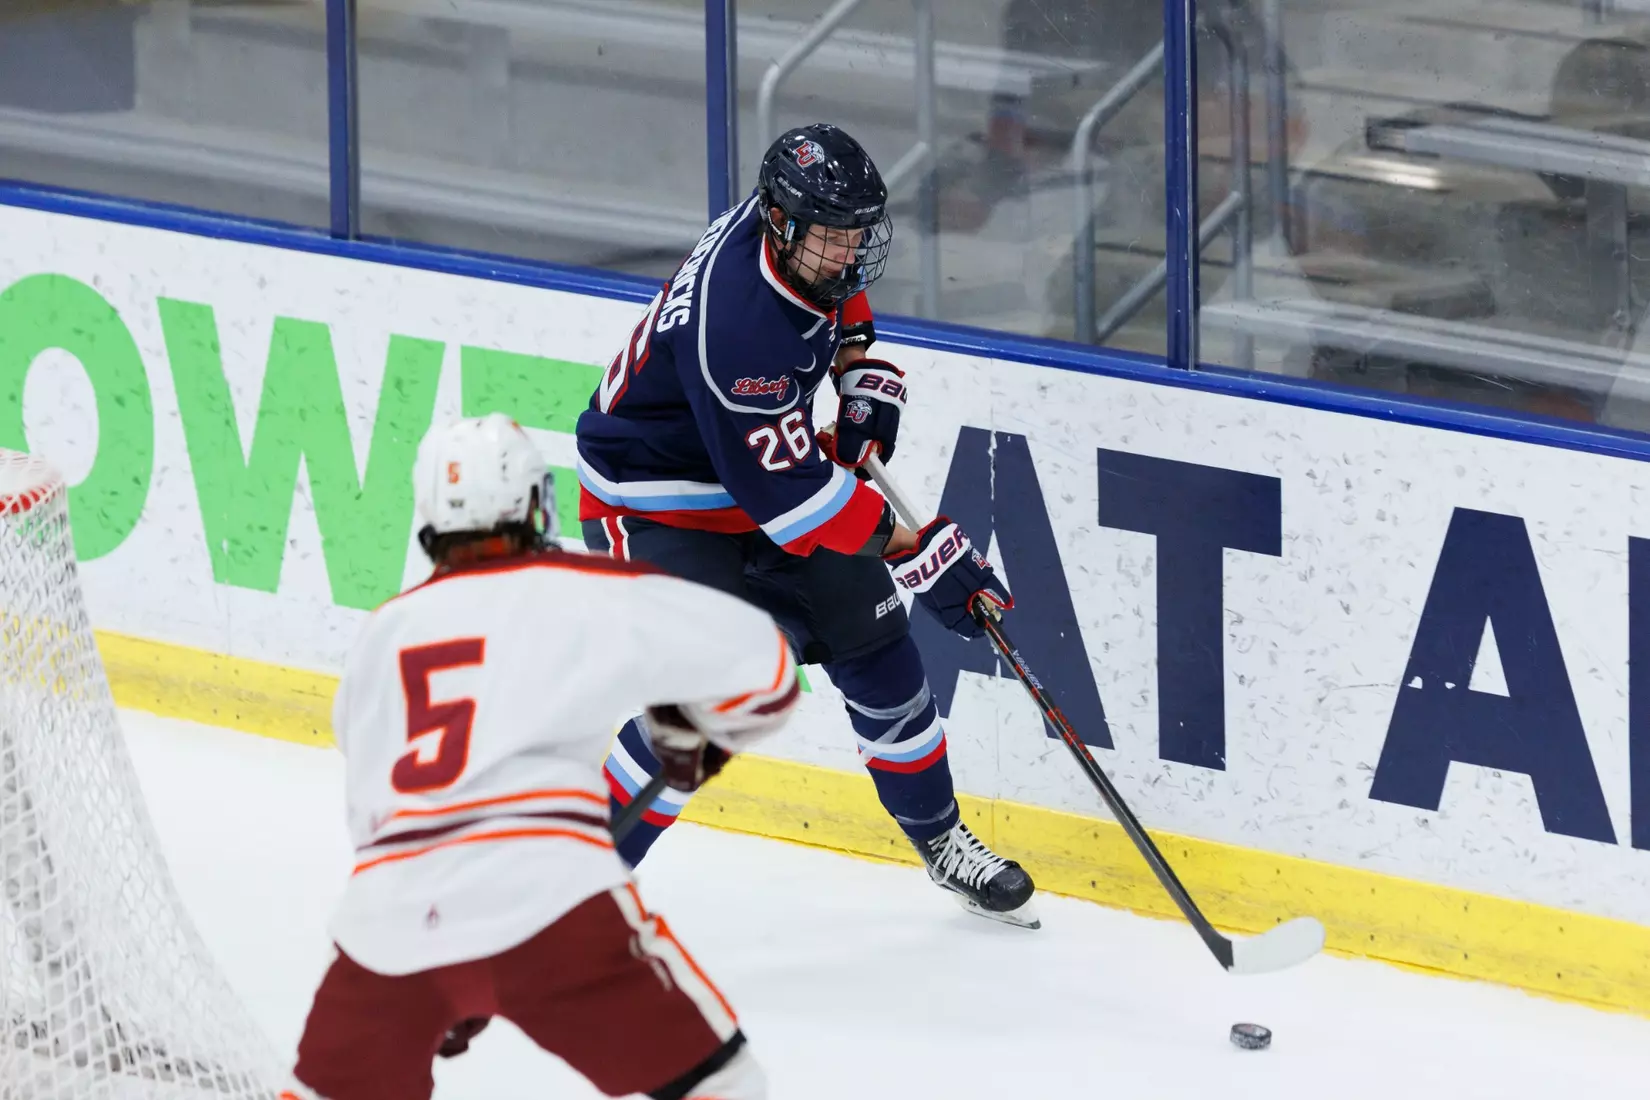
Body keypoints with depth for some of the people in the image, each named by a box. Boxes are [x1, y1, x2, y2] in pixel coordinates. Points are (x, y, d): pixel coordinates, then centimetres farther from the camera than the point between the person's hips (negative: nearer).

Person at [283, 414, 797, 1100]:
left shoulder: (382, 634, 26)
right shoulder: (588, 593, 10)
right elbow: (758, 664, 9)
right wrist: (694, 731, 31)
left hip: (393, 915, 5)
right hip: (548, 902, -5)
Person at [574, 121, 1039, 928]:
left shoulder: (801, 231, -12)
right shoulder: (734, 322, -38)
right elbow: (790, 494, -35)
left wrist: (861, 366, 2)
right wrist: (916, 551, -33)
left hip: (765, 463, 8)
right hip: (655, 500, -8)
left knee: (872, 644, 8)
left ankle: (939, 838, 26)